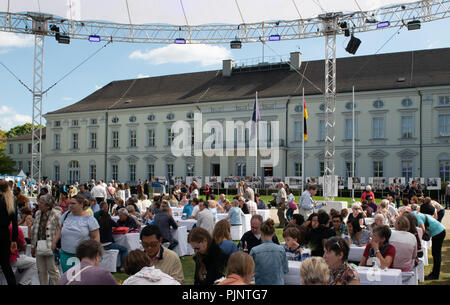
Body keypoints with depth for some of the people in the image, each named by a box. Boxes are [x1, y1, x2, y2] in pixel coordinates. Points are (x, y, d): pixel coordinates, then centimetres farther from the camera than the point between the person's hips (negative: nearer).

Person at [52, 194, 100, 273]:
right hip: (65, 254, 4)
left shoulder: (89, 219, -6)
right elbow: (60, 230, 20)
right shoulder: (66, 215, 8)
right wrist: (54, 242, 9)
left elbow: (96, 237, -5)